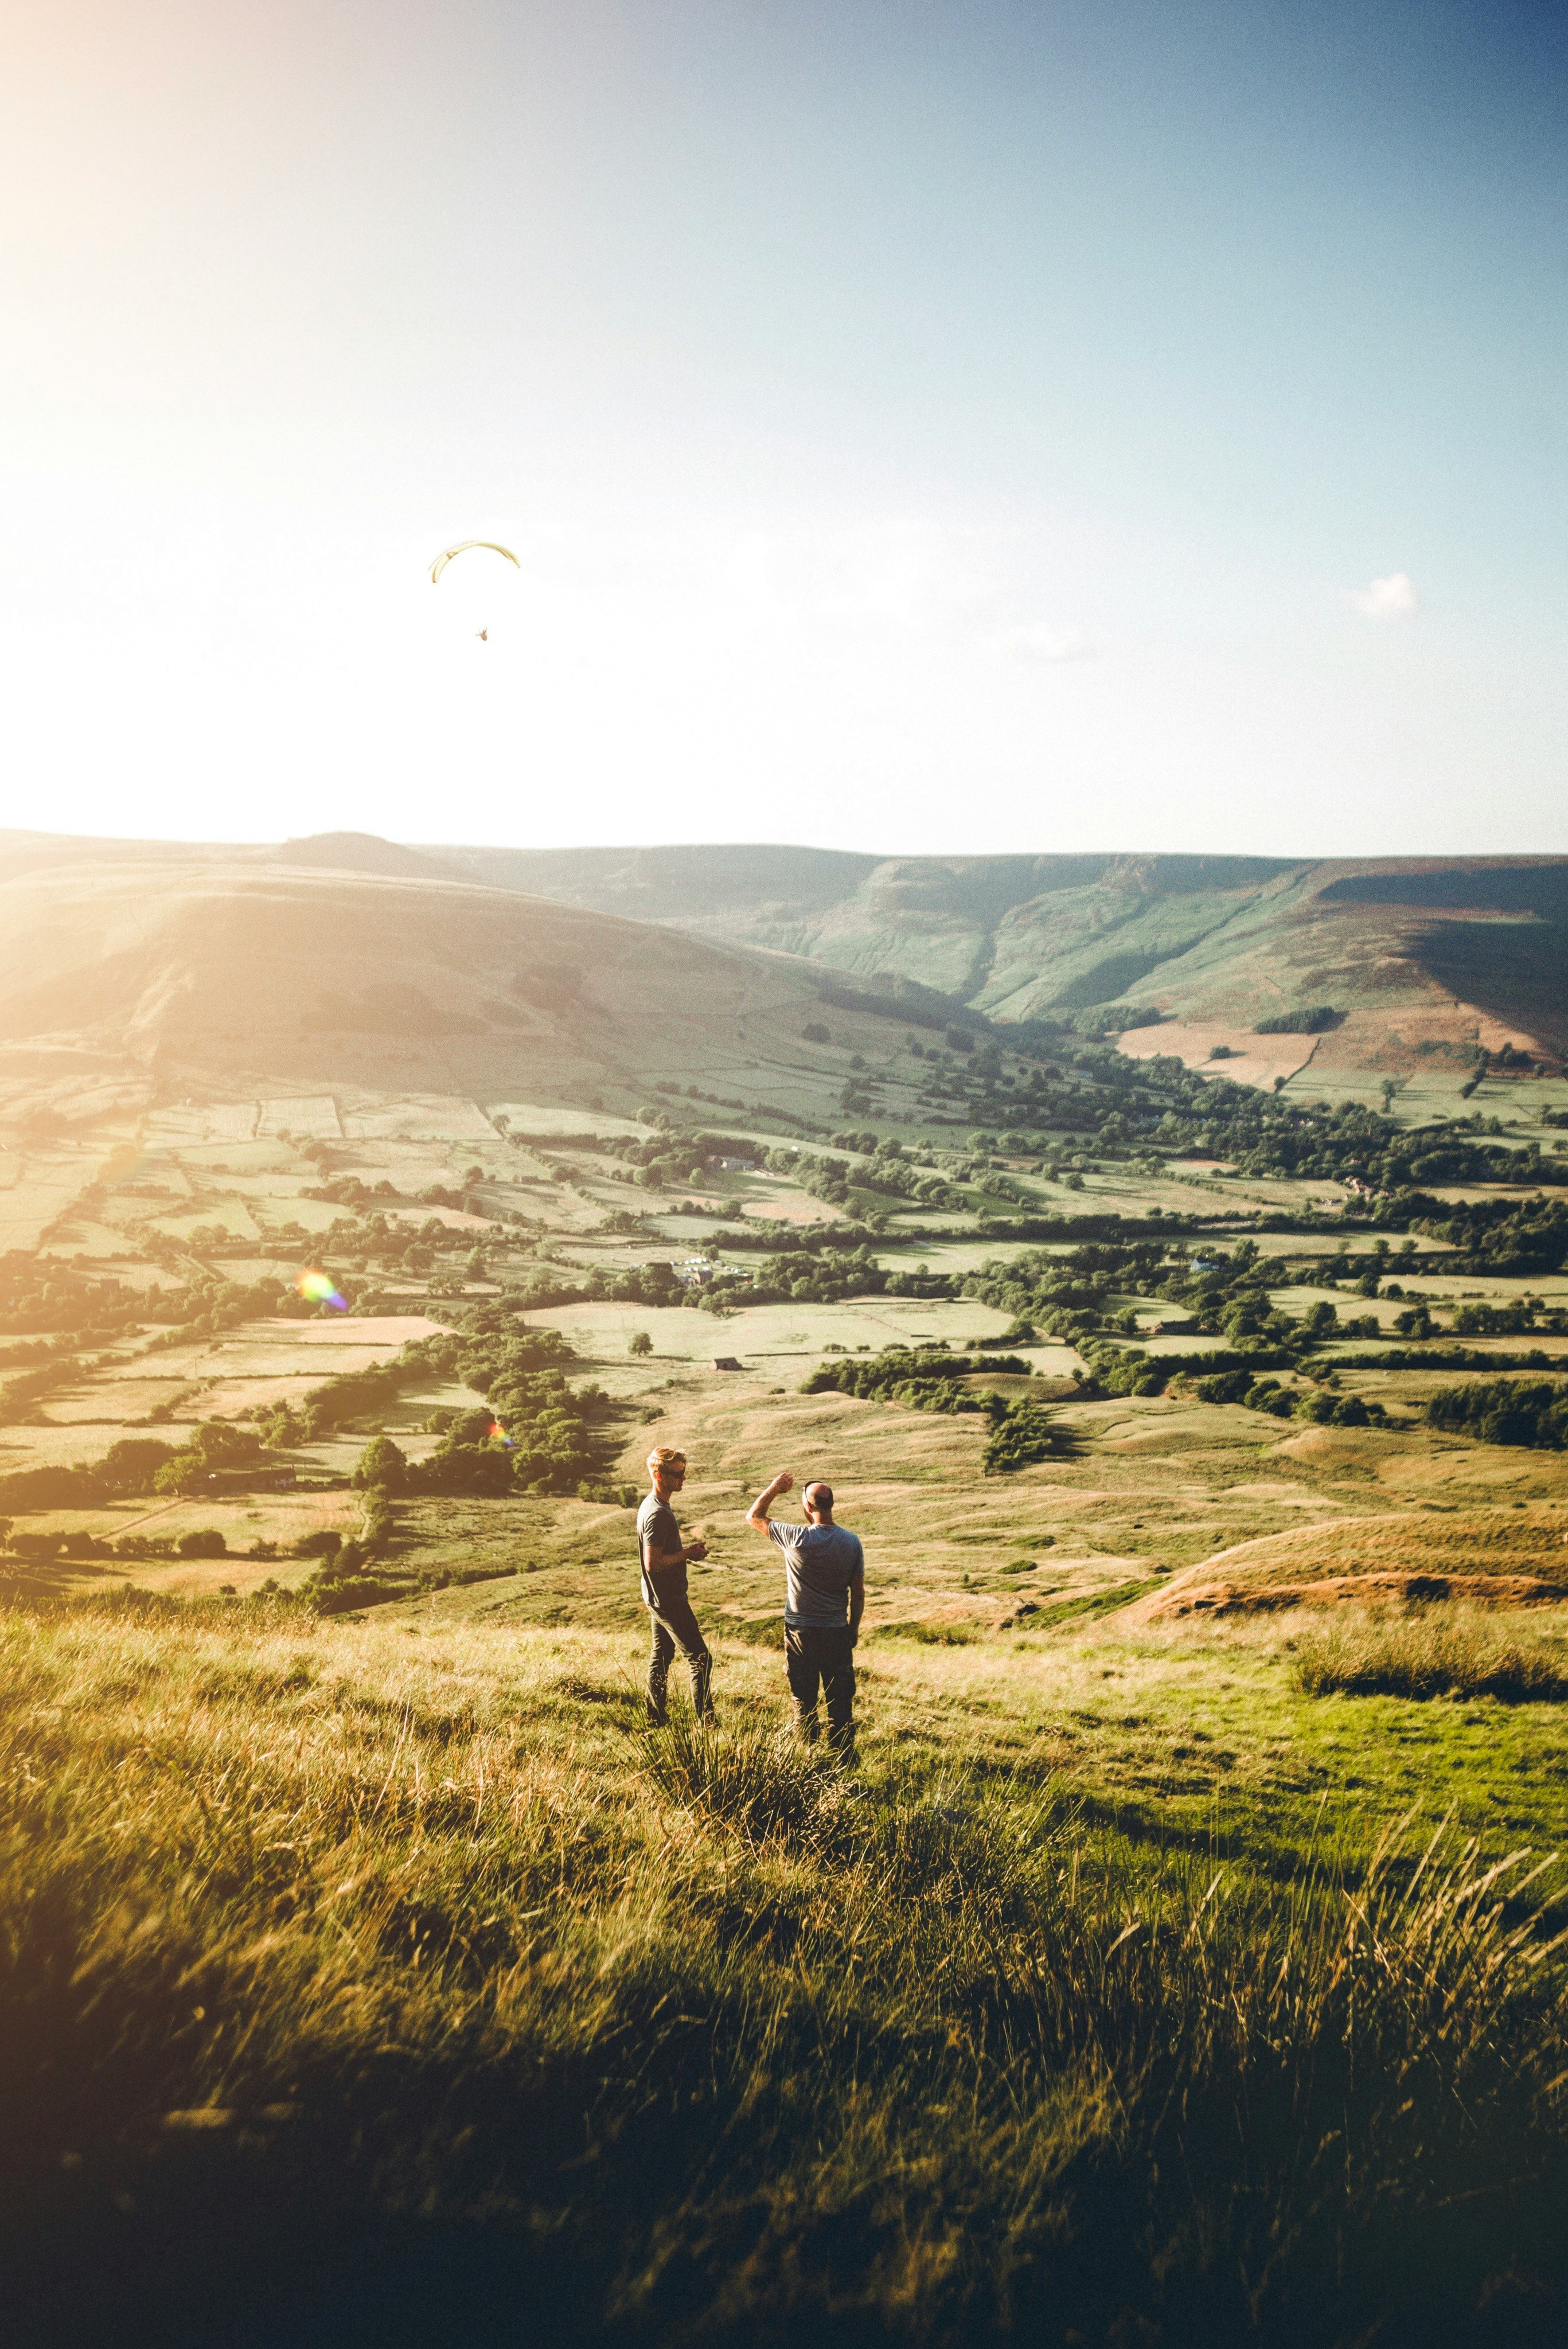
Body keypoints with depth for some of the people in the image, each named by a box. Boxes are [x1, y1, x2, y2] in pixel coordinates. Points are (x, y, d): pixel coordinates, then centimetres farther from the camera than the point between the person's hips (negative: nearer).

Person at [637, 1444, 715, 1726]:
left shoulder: (652, 1505, 9)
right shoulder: (658, 1514, -24)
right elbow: (652, 1564, -26)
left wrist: (686, 1550, 7)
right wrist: (687, 1554, -17)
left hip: (659, 1598, 10)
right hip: (668, 1600, -10)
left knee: (661, 1657, 17)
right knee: (700, 1660, -6)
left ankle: (656, 1720, 25)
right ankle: (706, 1722, -4)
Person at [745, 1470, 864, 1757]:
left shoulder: (796, 1539, -17)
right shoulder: (852, 1542, -7)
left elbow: (754, 1517, -3)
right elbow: (858, 1593, 1)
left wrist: (774, 1489, 7)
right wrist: (854, 1626, 15)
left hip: (800, 1633, -2)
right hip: (838, 1633, 2)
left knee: (804, 1700, 11)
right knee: (841, 1699, 11)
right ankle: (843, 1754, 17)